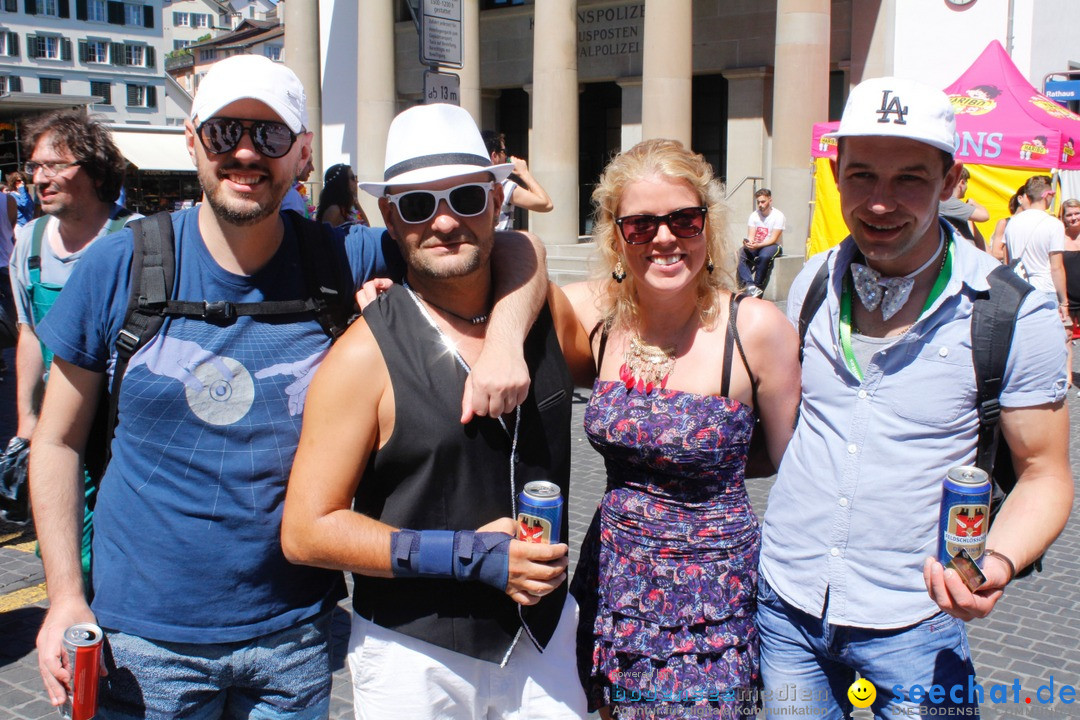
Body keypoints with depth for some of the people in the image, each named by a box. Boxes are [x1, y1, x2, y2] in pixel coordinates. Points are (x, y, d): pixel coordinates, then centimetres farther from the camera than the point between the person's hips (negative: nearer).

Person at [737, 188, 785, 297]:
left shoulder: (778, 216, -8)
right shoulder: (754, 215, 5)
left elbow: (773, 239, -16)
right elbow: (751, 236, -2)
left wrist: (758, 245, -31)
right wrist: (748, 243, -27)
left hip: (772, 246, -4)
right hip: (755, 246, 4)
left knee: (764, 256, -38)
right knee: (740, 253, -26)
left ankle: (758, 286, -25)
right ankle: (749, 285, -39)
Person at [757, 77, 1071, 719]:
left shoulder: (1015, 313, -12)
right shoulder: (813, 283, 0)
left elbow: (1045, 475, -5)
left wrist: (998, 562, -23)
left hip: (912, 621, -3)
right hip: (787, 602, 4)